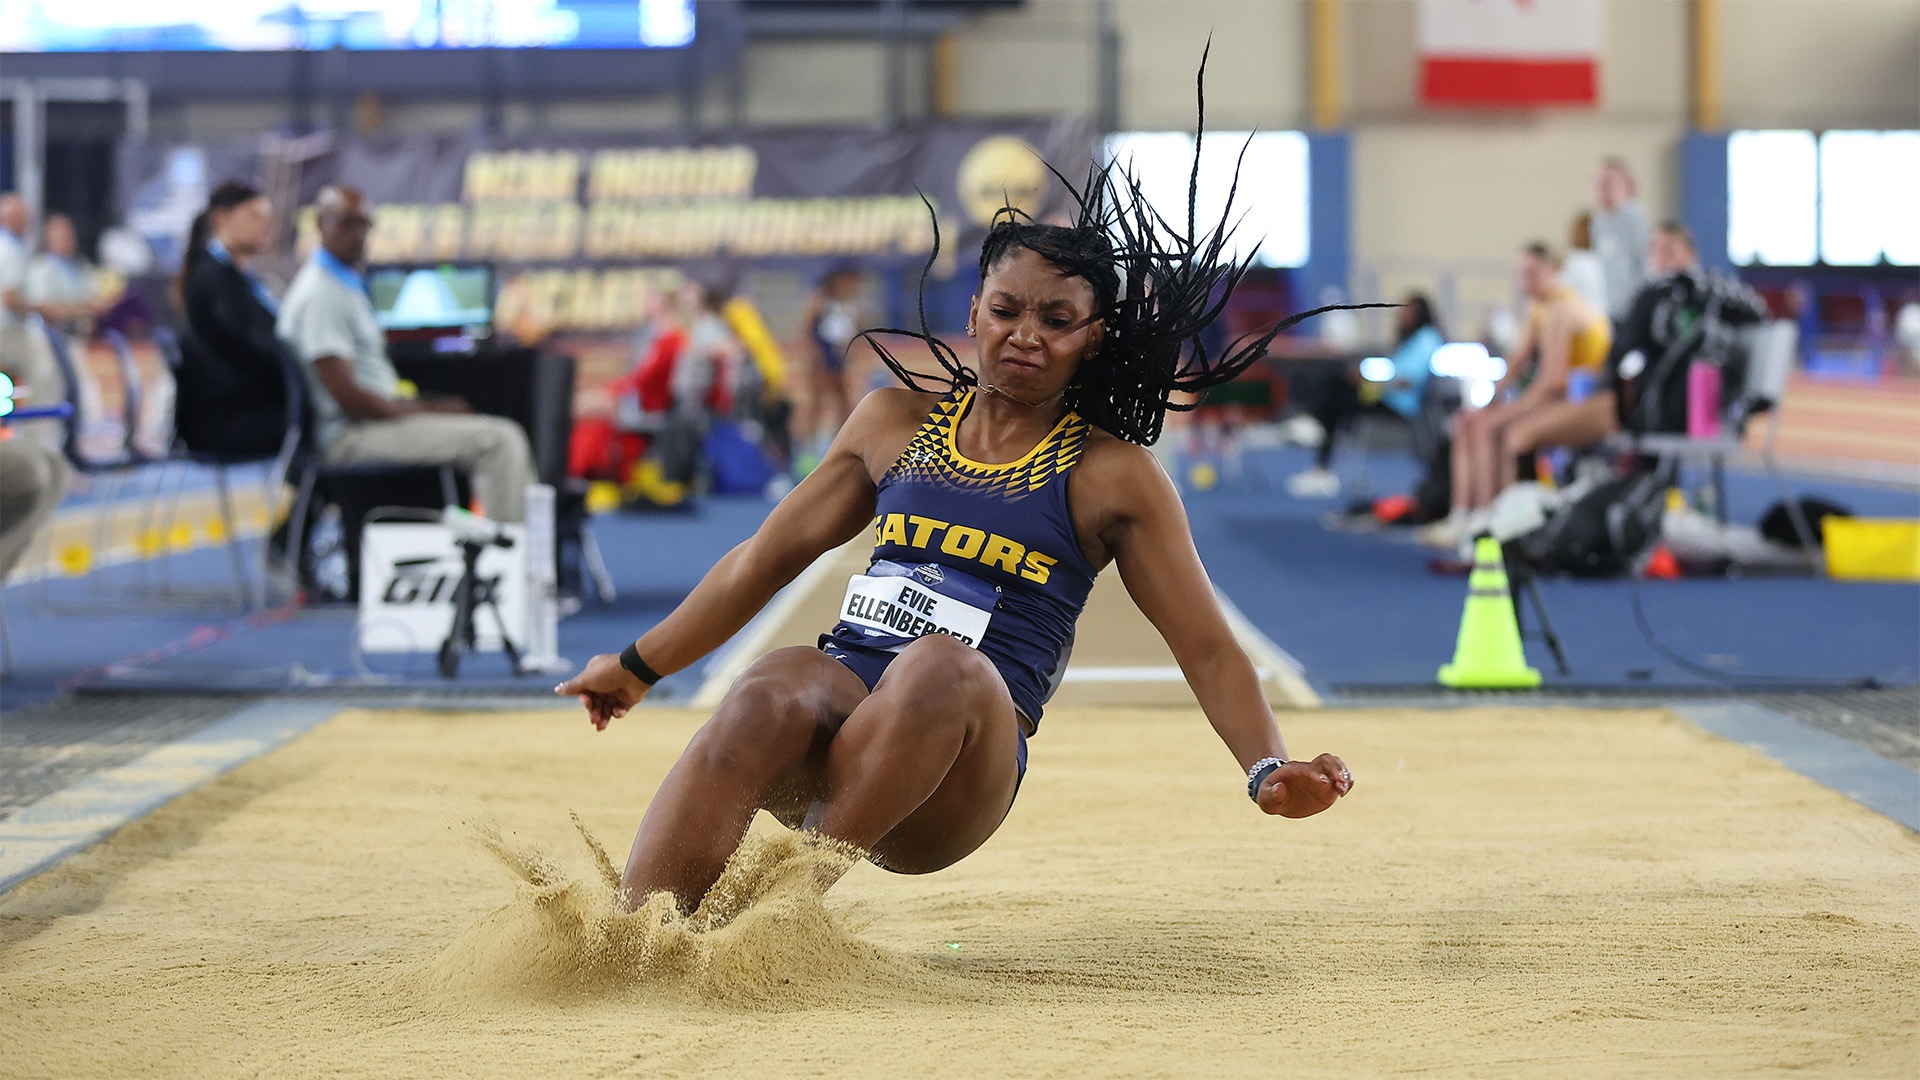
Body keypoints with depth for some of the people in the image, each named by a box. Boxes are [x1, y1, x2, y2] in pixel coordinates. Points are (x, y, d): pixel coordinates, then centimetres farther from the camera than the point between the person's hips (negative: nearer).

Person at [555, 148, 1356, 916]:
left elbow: (1207, 649, 7)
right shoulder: (894, 422, 19)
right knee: (766, 701, -35)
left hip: (953, 787, -2)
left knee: (944, 666, -38)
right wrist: (642, 665, 32)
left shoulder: (1112, 475, 10)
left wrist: (1268, 770, -11)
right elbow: (768, 557, 28)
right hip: (841, 696, 2)